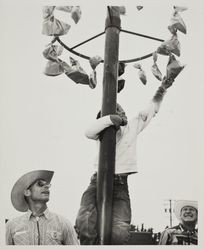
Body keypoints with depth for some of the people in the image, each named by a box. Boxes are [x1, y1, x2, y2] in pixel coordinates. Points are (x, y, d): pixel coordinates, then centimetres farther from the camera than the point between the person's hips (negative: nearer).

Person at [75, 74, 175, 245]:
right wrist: (111, 119, -15)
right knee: (85, 225, -27)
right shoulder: (102, 131, 12)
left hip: (120, 185, 1)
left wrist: (162, 89, 21)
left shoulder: (132, 126, 18)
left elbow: (152, 110, 26)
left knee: (120, 232, -24)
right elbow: (89, 132, -11)